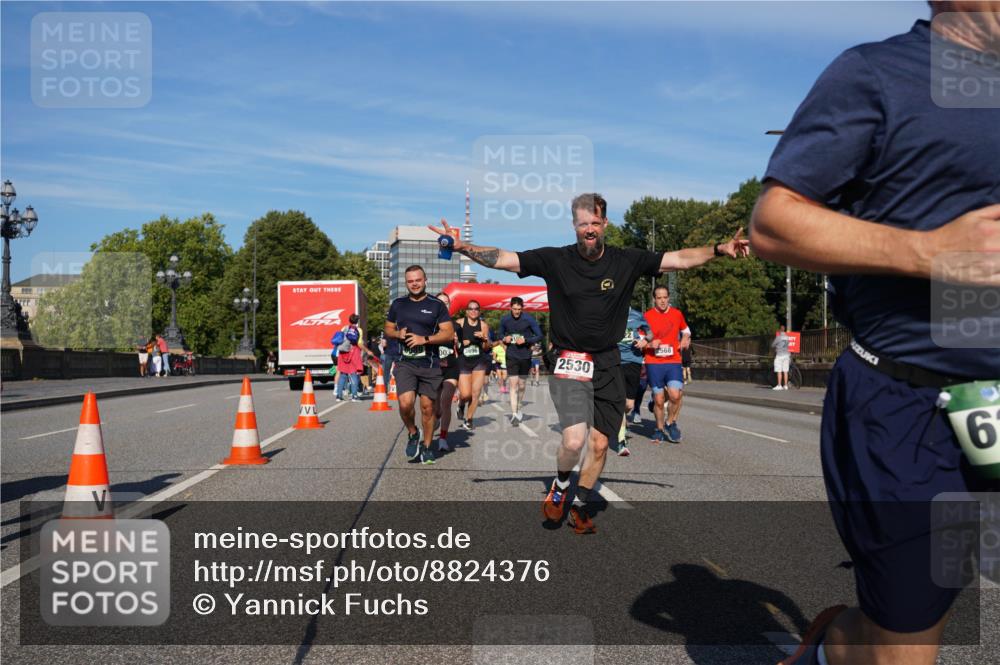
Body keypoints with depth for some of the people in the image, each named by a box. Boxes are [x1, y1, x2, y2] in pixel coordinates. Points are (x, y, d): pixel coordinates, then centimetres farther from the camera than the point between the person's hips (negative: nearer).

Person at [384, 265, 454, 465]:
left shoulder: (437, 305, 1)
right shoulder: (398, 304, 10)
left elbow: (449, 333, -3)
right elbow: (388, 329, 19)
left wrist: (424, 339, -15)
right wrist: (398, 334, -4)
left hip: (430, 364, -1)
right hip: (405, 363, 1)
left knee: (428, 406, 5)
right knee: (405, 403, -18)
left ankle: (427, 447, 21)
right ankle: (412, 433, 11)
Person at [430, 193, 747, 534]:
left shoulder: (627, 261, 2)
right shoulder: (554, 259, -3)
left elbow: (679, 259, 2)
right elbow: (502, 258, -7)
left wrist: (719, 249, -8)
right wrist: (462, 246, -18)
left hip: (608, 365, 3)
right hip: (570, 362, -3)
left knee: (599, 444, 6)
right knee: (574, 440, -20)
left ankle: (580, 506, 29)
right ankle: (561, 484, 13)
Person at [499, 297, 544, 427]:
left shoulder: (529, 319, -9)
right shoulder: (505, 319, -2)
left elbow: (539, 336, -5)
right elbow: (501, 334, 15)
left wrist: (525, 340, -18)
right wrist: (504, 339, -9)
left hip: (525, 356, 0)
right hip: (511, 356, 0)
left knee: (521, 384, 13)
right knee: (513, 384, -10)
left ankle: (519, 408, 34)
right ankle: (514, 414, -12)